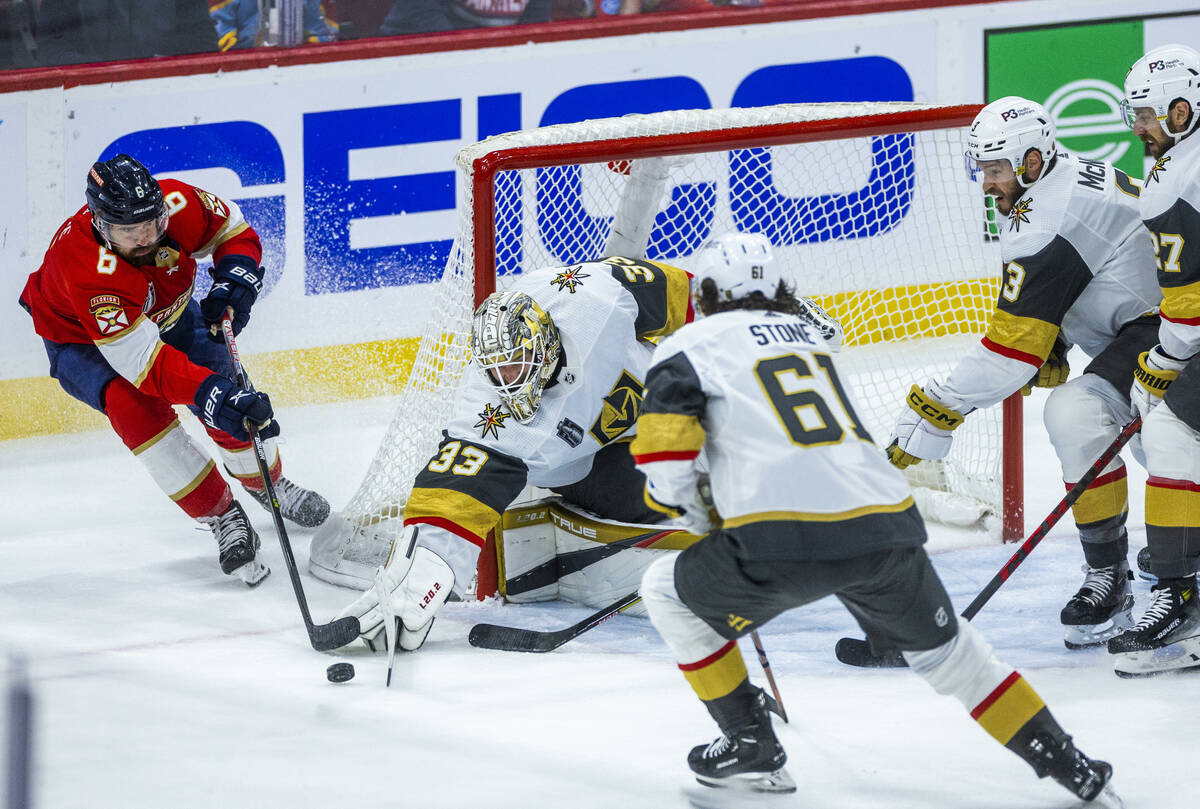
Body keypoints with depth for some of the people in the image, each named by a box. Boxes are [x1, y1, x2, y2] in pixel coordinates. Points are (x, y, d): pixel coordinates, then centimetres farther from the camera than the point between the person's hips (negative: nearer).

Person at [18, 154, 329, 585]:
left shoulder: (179, 205, -30)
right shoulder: (86, 270, -44)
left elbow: (234, 231, -7)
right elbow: (145, 363, -46)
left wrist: (235, 277, -27)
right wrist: (211, 395, -56)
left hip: (168, 313, 5)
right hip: (83, 340, -5)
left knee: (230, 396, -7)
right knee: (133, 403, -31)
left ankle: (268, 482, 28)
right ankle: (223, 517, -19)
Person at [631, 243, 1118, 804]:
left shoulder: (691, 344, 10)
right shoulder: (806, 336, 30)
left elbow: (665, 437, -4)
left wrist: (680, 496, 17)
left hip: (787, 537, -6)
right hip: (887, 526, 6)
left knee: (668, 590, 18)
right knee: (942, 648, 28)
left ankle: (749, 745, 16)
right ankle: (1062, 760, 25)